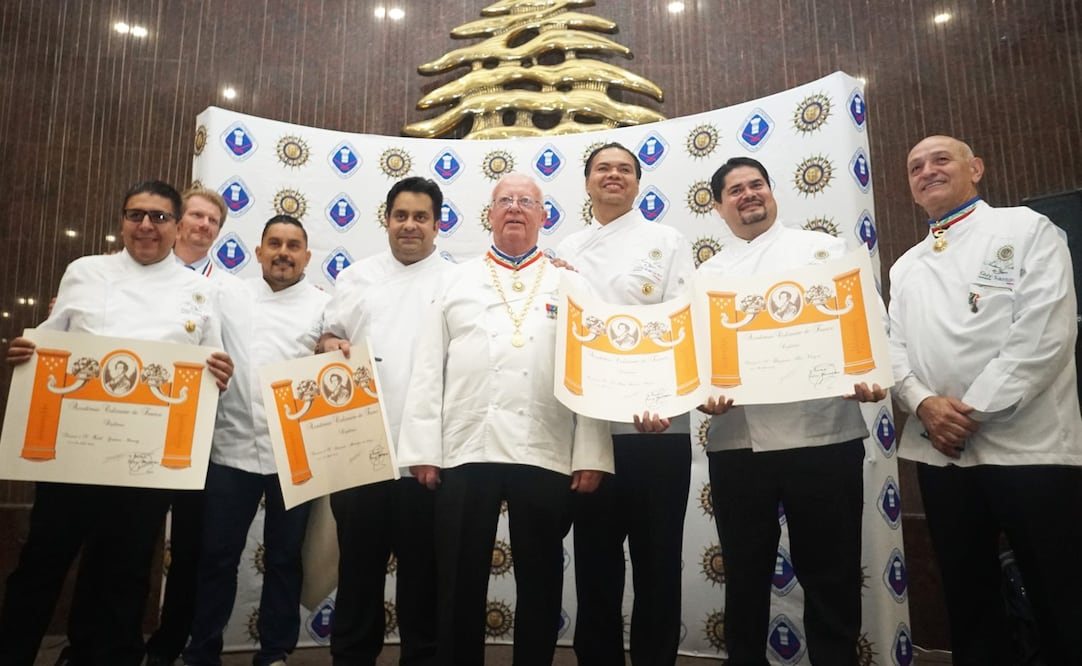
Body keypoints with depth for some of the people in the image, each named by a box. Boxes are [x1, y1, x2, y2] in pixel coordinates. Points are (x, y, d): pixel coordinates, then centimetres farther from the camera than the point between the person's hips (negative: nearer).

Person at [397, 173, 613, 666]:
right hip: (466, 451, 1)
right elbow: (427, 371, 6)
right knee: (460, 581, 11)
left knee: (539, 582, 12)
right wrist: (422, 450, -2)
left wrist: (591, 456, -6)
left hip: (546, 455, 0)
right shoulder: (457, 282, 12)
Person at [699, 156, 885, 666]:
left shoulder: (823, 248, 10)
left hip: (823, 432, -2)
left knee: (830, 576, 7)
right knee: (745, 575, 13)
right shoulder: (708, 274, 15)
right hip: (736, 441, 2)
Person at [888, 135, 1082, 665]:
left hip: (1027, 445, -4)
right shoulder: (905, 268, 18)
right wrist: (923, 402, -10)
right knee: (967, 595, 13)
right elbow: (895, 347, 10)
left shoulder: (1027, 230, 3)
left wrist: (975, 409, -15)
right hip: (940, 452, 5)